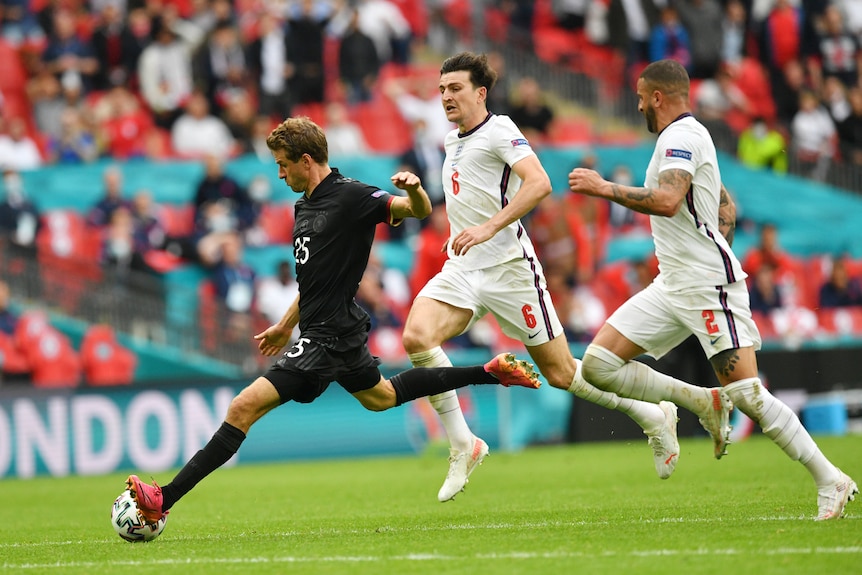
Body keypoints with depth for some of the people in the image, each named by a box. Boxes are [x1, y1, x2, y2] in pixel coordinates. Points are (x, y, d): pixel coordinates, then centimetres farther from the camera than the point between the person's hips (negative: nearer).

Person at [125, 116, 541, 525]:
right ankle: (490, 372, 38)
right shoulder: (305, 206, 13)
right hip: (321, 328, 11)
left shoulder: (350, 197, -14)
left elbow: (419, 210, -19)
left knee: (245, 406, -18)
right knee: (380, 397, 31)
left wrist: (413, 190, -42)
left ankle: (164, 500, -22)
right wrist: (286, 325, 28)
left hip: (330, 335, -11)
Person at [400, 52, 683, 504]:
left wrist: (489, 228, -32)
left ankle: (653, 417, 23)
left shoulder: (499, 131, -10)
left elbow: (538, 183, -25)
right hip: (462, 270, 7)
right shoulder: (452, 141, 16)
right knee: (416, 335, -21)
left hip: (509, 268, -7)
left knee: (561, 373, 0)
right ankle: (462, 445, -12)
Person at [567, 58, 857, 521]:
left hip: (710, 287, -10)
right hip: (672, 287, 10)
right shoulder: (686, 136, 20)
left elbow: (667, 201, -29)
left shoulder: (681, 136, -12)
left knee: (748, 396, -12)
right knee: (598, 365, -2)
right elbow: (726, 207, 29)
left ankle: (831, 482, -3)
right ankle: (702, 402, 4)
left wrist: (604, 188, -21)